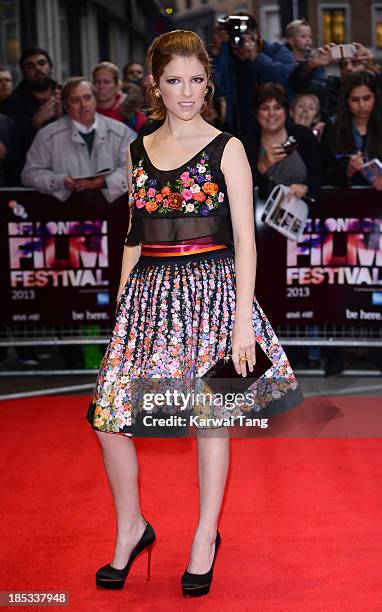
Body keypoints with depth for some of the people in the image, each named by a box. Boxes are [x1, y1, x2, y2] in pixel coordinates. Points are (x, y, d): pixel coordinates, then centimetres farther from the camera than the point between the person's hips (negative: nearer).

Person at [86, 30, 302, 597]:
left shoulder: (226, 148, -1)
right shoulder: (139, 151, 11)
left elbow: (245, 239, -5)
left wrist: (243, 319, -11)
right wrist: (122, 305, 12)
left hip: (211, 288, -4)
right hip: (149, 294, 4)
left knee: (211, 415, 3)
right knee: (108, 413, -3)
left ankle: (206, 537, 22)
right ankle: (131, 529, 18)